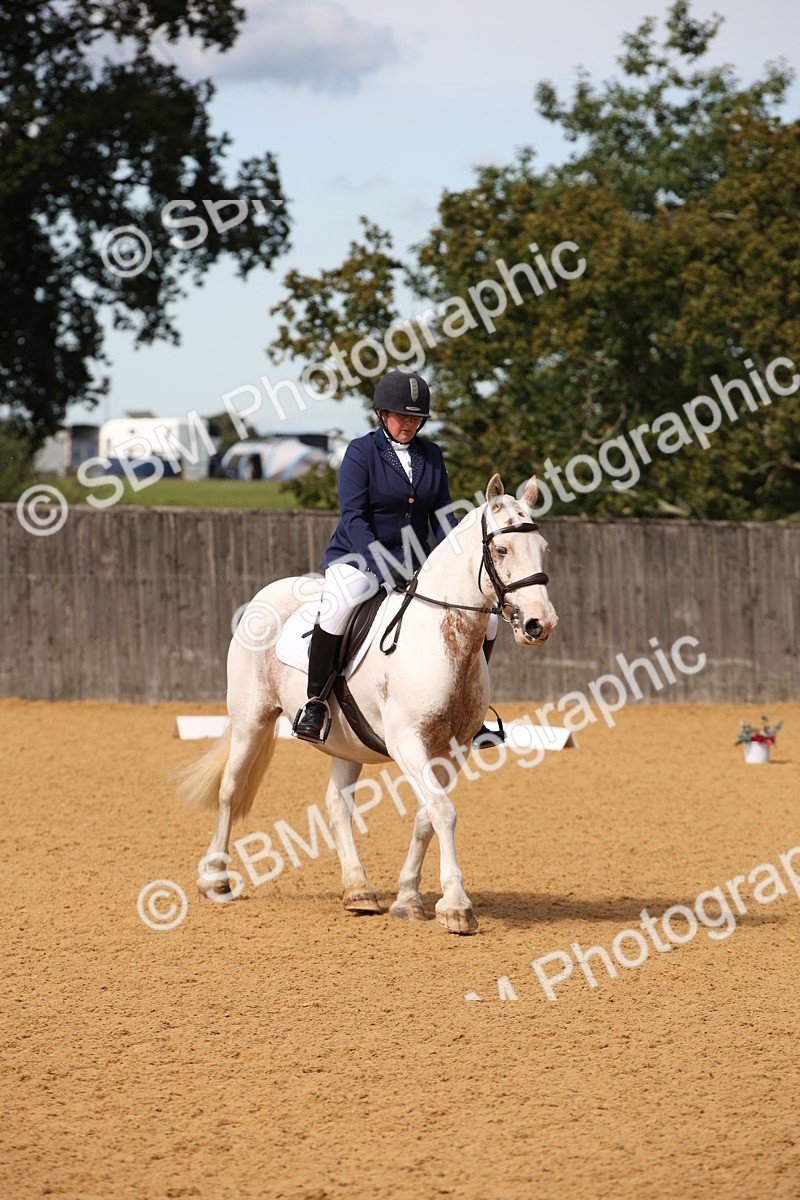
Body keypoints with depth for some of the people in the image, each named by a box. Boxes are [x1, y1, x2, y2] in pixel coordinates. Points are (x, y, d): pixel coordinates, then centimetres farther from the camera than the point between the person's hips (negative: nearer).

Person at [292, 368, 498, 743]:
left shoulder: (431, 455, 8)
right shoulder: (361, 452, -8)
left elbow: (442, 516, 9)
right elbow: (353, 518, -16)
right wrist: (383, 568, -27)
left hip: (415, 561, 5)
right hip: (358, 555, -5)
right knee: (338, 606, -38)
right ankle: (315, 702, -25)